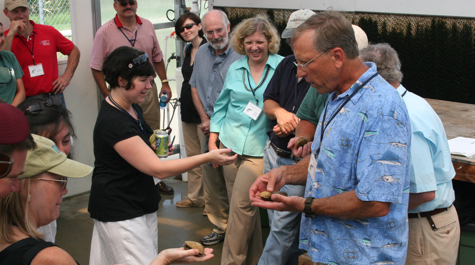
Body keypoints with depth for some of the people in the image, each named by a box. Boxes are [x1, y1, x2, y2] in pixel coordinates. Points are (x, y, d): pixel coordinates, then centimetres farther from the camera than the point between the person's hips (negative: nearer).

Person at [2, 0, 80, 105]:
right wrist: (10, 35, -16)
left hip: (53, 97, 2)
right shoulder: (4, 39, 0)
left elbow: (74, 51, 15)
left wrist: (67, 76, 2)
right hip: (24, 102, -2)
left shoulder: (49, 32, 4)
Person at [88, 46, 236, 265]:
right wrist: (208, 158, -24)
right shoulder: (114, 122, -24)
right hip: (119, 212, -9)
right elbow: (158, 169, -25)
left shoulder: (132, 107, 6)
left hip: (140, 204, 9)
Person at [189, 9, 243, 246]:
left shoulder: (240, 55, -13)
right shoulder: (201, 53, 10)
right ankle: (219, 226, 27)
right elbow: (195, 87, 18)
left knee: (233, 184, -5)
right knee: (211, 180, 13)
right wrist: (205, 118, 7)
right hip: (209, 128, 7)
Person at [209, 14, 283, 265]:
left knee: (240, 204, -10)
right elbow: (221, 106, 15)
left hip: (259, 150, -4)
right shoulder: (235, 68, 10)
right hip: (230, 145, 5)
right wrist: (213, 140, 9)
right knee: (246, 206, 11)